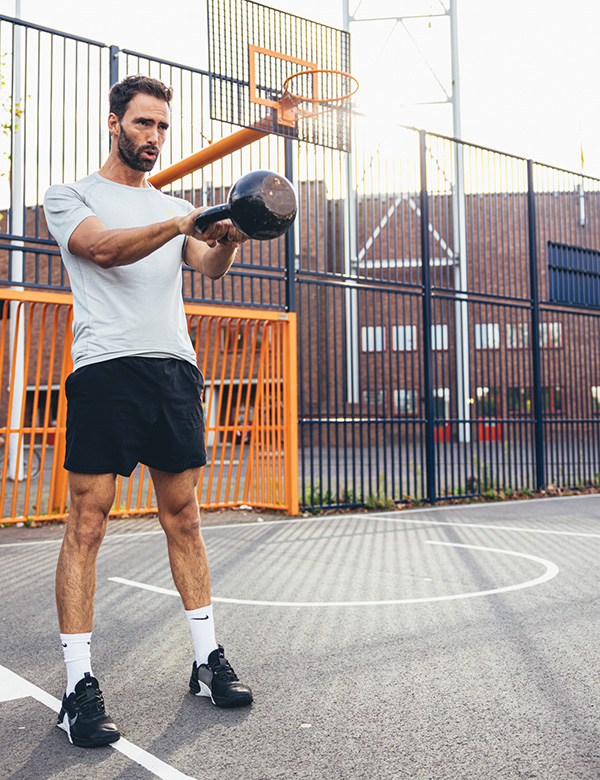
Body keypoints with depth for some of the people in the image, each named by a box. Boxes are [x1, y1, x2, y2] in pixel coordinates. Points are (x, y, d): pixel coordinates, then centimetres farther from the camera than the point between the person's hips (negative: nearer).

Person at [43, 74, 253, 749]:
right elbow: (105, 248, -11)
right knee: (87, 523, -4)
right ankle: (79, 686, 4)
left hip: (175, 369, 5)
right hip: (105, 370, -4)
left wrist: (226, 240, -18)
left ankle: (207, 661, 16)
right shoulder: (70, 196, 10)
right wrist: (186, 220, -22)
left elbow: (209, 266, 4)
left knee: (183, 520, 7)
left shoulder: (175, 207, 22)